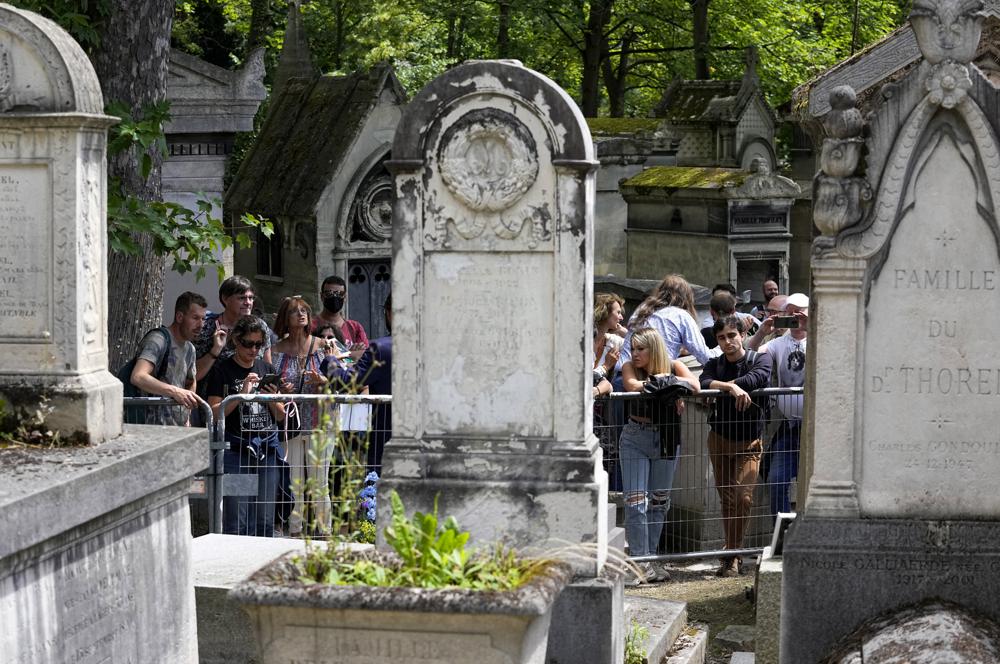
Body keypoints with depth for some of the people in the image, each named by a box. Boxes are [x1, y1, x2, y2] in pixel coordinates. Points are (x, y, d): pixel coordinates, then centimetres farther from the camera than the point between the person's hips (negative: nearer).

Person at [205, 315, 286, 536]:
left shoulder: (267, 369, 14)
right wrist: (242, 394, -16)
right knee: (236, 522, -9)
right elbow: (214, 413, -7)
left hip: (267, 447, 4)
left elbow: (280, 417, 17)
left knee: (265, 521, 4)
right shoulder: (222, 370, 1)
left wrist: (273, 399, -4)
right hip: (236, 449, -4)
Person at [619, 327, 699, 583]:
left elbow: (694, 385, -19)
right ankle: (639, 561, -10)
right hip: (635, 439, -2)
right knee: (636, 501, -11)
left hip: (666, 440, 3)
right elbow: (632, 385, -25)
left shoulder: (673, 366, -2)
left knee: (659, 502, 10)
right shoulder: (629, 367, -5)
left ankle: (649, 559, 21)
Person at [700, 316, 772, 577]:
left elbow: (759, 378, -25)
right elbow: (704, 383, -17)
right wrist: (732, 388, -35)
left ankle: (731, 555, -5)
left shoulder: (760, 359, -2)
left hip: (749, 440, -3)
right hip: (720, 438, 3)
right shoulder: (715, 364, 5)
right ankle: (732, 555, 15)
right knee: (727, 499, 6)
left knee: (744, 498, -14)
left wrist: (721, 386, -23)